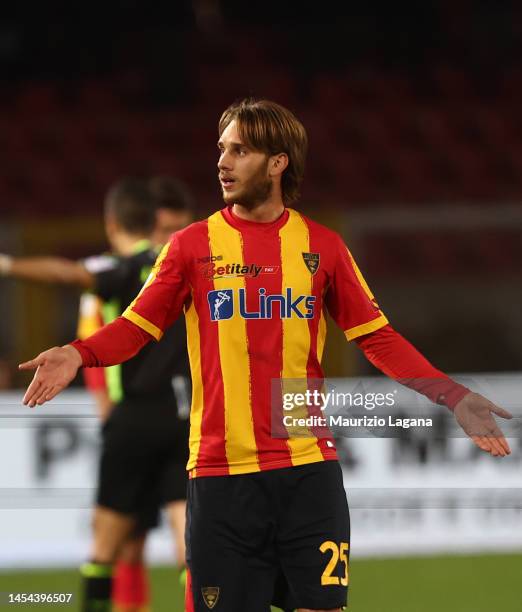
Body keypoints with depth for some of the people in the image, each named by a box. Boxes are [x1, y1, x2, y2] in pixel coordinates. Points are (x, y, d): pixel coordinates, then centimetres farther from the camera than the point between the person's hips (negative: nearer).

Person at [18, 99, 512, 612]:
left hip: (309, 470, 1)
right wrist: (79, 355, -20)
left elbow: (377, 337, 8)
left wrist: (453, 397, -2)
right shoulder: (192, 246, 3)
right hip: (221, 474, 0)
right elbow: (137, 326, 1)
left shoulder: (322, 246, 6)